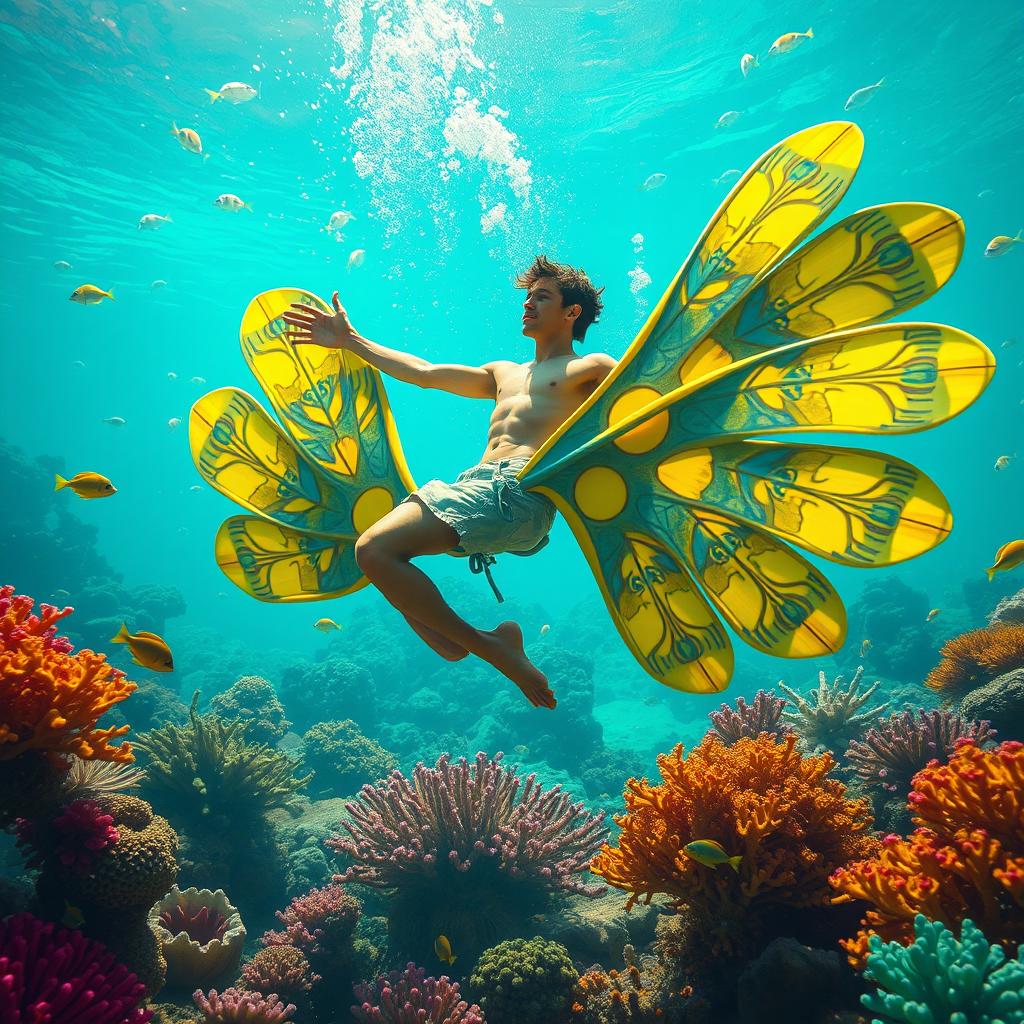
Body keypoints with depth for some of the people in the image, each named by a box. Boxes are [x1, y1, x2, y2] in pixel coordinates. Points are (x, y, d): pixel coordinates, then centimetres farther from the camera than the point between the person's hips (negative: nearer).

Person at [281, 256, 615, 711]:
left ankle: (485, 644, -9)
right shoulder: (503, 373, 34)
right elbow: (425, 373, 34)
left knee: (377, 550, -23)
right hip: (475, 484, 9)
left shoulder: (590, 368, 13)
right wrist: (351, 341, 36)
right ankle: (453, 644, -3)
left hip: (521, 492, -9)